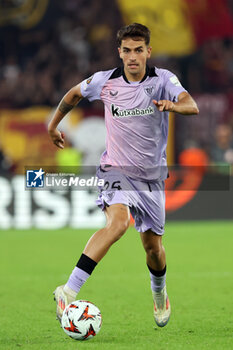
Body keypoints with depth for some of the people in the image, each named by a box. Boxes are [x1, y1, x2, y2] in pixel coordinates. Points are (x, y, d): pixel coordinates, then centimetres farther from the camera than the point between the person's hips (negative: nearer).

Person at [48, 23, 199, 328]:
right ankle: (69, 291, -35)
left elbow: (192, 106, -27)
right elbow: (74, 94, 15)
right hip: (116, 170, -2)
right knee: (118, 221, -31)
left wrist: (174, 105, -49)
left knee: (153, 246, 9)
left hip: (152, 176, 2)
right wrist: (53, 124, 25)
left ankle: (159, 294, 44)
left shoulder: (162, 79, -9)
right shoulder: (105, 81, -6)